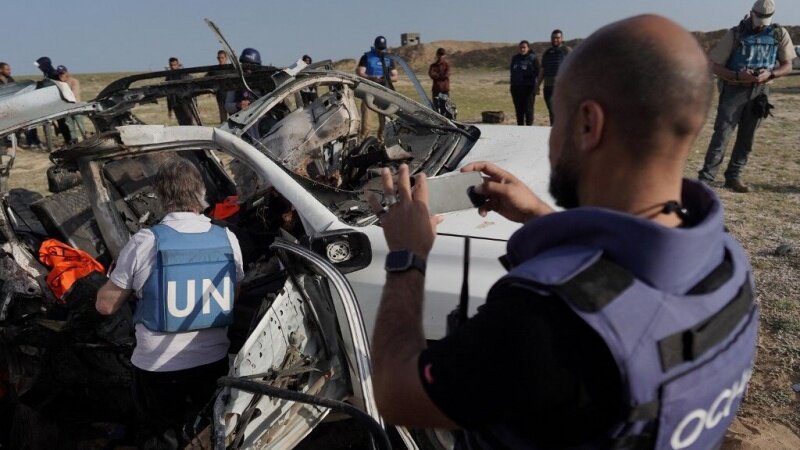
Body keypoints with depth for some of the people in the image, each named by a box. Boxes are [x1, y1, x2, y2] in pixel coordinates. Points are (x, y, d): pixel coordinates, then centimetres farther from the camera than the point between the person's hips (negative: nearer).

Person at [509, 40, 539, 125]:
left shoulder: (533, 58, -2)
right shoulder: (515, 58, 13)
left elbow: (537, 72, -3)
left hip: (528, 87, -5)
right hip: (516, 87, 5)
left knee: (528, 109, -5)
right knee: (519, 109, 10)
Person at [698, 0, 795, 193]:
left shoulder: (780, 34, 0)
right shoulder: (735, 34, -8)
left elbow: (787, 65, 6)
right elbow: (715, 67, -8)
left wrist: (770, 74, -15)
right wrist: (738, 76, -23)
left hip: (760, 91, 4)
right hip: (734, 90, -4)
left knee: (747, 138, 6)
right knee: (721, 135, -11)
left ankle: (733, 177, 14)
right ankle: (705, 177, -10)